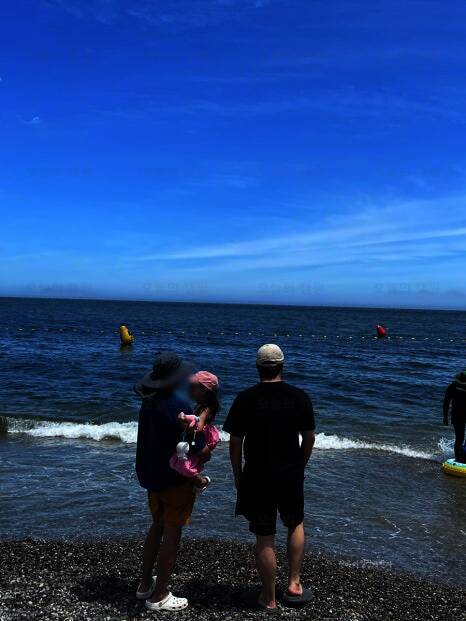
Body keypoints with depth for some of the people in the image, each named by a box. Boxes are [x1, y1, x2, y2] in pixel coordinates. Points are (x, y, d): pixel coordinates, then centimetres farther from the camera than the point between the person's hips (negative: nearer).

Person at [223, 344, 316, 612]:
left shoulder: (245, 399, -9)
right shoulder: (300, 397, -5)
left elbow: (235, 443, -5)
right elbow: (309, 438, 1)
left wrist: (238, 475, 7)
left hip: (256, 478, -1)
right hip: (291, 477, 1)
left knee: (265, 537, 9)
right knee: (296, 525, 25)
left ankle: (269, 598, 20)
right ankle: (294, 584, 25)